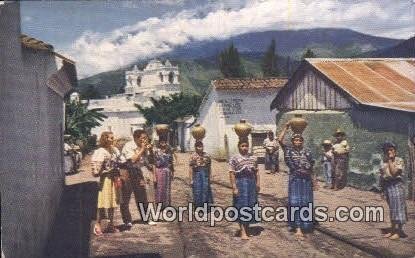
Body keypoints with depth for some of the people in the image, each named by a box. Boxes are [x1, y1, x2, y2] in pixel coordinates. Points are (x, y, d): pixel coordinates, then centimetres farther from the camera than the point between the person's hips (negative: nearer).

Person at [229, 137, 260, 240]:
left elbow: (256, 173, 14)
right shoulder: (234, 159, -5)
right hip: (240, 183, -5)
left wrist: (257, 184, 5)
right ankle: (243, 232, -2)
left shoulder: (253, 158, 11)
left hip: (252, 184, 5)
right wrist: (234, 187, -15)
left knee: (250, 207, 9)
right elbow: (232, 174, -9)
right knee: (242, 207, -5)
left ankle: (247, 228, 23)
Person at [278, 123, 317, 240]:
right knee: (295, 203, -6)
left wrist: (314, 181, 8)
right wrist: (286, 127, -8)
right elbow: (280, 140, -13)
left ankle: (305, 225, 22)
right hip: (295, 179, -3)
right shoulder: (289, 150, 0)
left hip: (306, 180, 3)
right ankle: (298, 228, -6)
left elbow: (311, 169, 10)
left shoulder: (307, 152, 6)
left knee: (306, 203, 8)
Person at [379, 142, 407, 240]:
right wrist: (382, 189, 10)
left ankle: (398, 231, 2)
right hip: (387, 185, 6)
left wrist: (390, 161, -15)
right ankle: (393, 229, 20)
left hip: (396, 185, -6)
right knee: (391, 208, 12)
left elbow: (394, 172, -20)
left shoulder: (399, 160, -7)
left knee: (397, 207, -3)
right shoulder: (384, 162, 9)